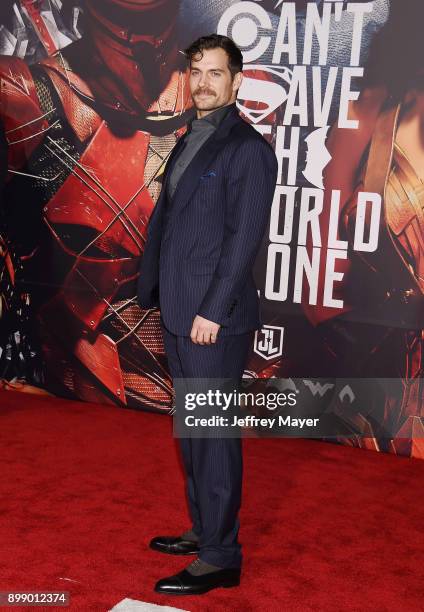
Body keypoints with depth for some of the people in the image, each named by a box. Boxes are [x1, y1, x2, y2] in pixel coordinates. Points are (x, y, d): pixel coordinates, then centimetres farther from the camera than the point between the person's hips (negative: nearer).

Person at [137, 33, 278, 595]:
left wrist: (213, 312, -19)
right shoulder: (188, 142, 16)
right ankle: (203, 530, 31)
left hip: (215, 319, -8)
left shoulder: (248, 148, -10)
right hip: (177, 313, 9)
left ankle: (221, 558, 8)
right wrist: (153, 291, 11)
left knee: (214, 434, -2)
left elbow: (245, 236, -16)